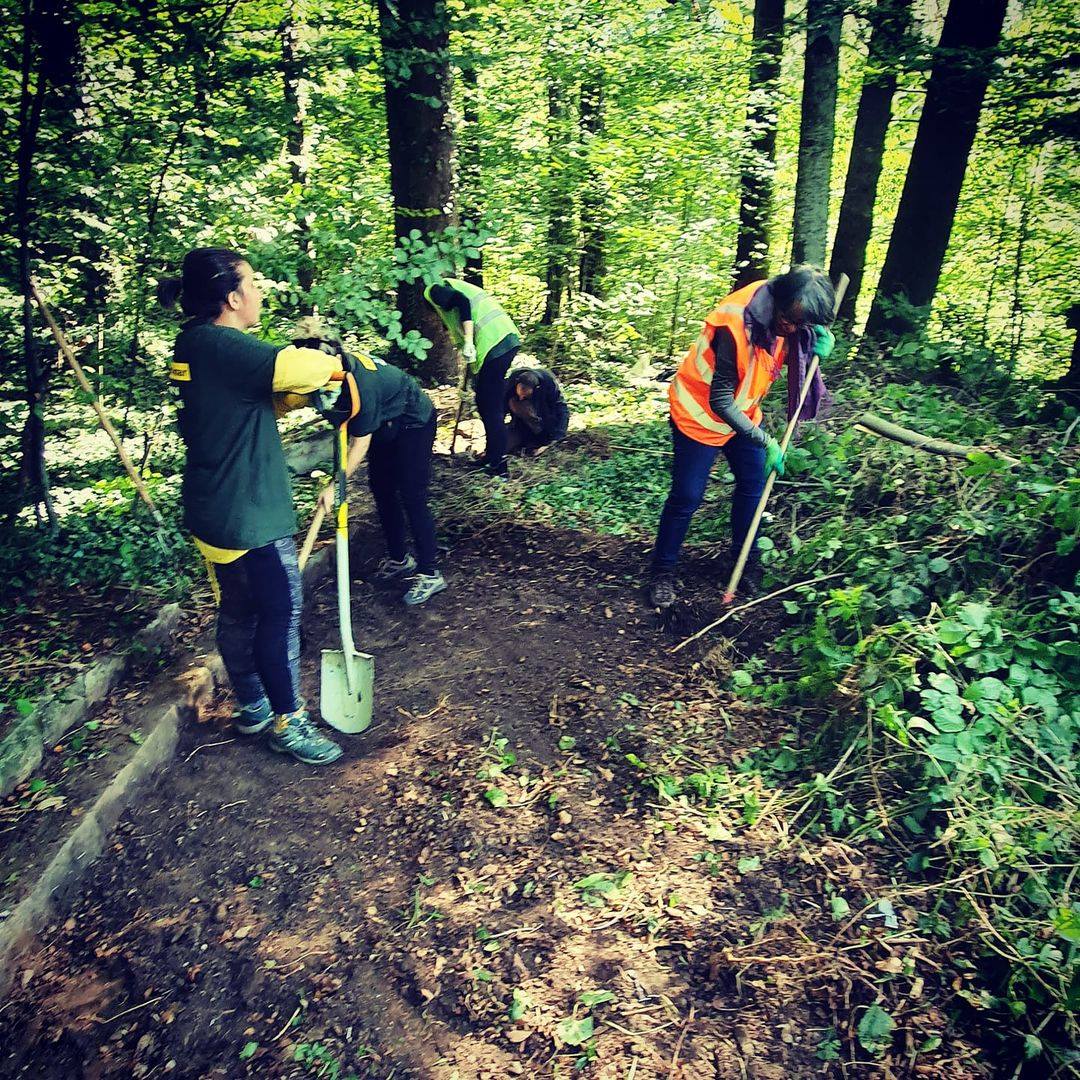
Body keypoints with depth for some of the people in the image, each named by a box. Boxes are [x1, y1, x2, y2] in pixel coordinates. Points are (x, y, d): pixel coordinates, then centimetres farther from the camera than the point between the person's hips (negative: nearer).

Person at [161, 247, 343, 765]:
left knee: (238, 610, 19)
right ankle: (288, 721, 15)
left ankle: (251, 707, 34)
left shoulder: (194, 345, 12)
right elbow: (296, 367, -31)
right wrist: (336, 363, -9)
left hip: (215, 510, 10)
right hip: (247, 514, -10)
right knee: (281, 611, 1)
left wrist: (308, 388, 1)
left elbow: (267, 400, 16)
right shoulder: (221, 346, -20)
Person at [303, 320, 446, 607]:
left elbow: (361, 444, -30)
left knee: (411, 496, -10)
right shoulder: (341, 367, -15)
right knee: (381, 488, 9)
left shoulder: (362, 383, -37)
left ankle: (430, 573, -2)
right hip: (386, 424, 9)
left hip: (414, 423, -9)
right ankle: (399, 559, 23)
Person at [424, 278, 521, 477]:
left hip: (493, 344, -9)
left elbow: (462, 301, -16)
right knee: (490, 401, 20)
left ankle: (498, 467, 2)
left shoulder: (433, 290, 4)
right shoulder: (455, 285, 30)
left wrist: (468, 342, -19)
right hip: (508, 338, 9)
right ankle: (492, 455, 30)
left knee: (489, 406, -2)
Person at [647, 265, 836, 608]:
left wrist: (818, 342, -16)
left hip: (742, 409, 7)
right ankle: (662, 571, 13)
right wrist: (765, 441, -29)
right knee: (686, 496, -3)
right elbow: (720, 402, -30)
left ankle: (746, 560, 28)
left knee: (753, 483, 10)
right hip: (701, 413, -7)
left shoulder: (785, 314, -12)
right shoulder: (735, 325, -34)